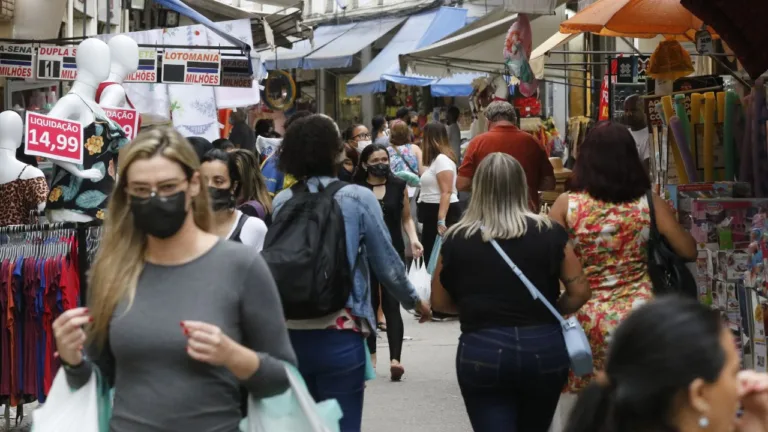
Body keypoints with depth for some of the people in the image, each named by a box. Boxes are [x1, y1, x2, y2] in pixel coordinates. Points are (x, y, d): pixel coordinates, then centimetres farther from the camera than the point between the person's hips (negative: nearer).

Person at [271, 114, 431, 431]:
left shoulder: (282, 202, 2)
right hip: (339, 334, -3)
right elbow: (386, 264, -2)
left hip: (291, 334, 3)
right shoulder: (359, 199, -6)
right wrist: (413, 301, 15)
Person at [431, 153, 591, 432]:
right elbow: (579, 292, 1)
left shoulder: (457, 239, -2)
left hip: (482, 351, -2)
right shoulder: (549, 233, -2)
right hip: (544, 348, 2)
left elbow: (440, 302, 7)